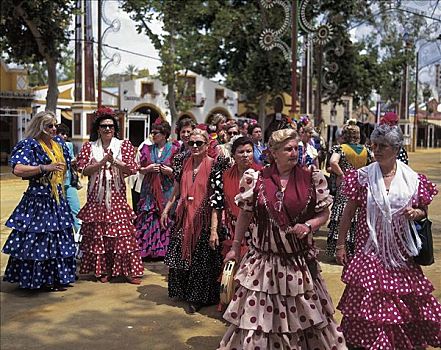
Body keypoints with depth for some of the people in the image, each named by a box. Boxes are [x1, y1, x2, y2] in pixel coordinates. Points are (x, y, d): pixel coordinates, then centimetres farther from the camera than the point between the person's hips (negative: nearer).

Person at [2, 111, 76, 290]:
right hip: (38, 200, -7)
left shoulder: (60, 145, 14)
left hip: (58, 200, 8)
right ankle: (39, 279, 3)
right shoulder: (30, 145, -8)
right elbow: (17, 170, -21)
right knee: (38, 239, -6)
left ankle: (57, 276, 19)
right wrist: (45, 168, -26)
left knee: (58, 239, 10)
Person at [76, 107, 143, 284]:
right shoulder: (89, 147, 8)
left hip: (117, 196, -1)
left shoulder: (124, 145, 5)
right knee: (97, 232, 3)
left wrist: (114, 161, -17)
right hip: (96, 196, 1)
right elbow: (84, 170, -4)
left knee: (122, 231, -3)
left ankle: (129, 270, 3)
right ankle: (102, 270, 13)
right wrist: (103, 162, -15)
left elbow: (132, 168, -5)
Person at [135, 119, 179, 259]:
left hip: (167, 191, -3)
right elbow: (140, 169, 13)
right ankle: (146, 250, 6)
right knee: (147, 219, -1)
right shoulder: (147, 149, 11)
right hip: (149, 190, 3)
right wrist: (148, 169, -6)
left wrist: (170, 171, -14)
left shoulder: (174, 149, 1)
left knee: (166, 220, -4)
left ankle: (164, 250, 6)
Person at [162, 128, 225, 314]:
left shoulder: (213, 165, -6)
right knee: (180, 255, 9)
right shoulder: (184, 164, 9)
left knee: (201, 257, 0)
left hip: (203, 217, -5)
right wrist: (166, 210, 12)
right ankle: (182, 291, 27)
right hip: (184, 215, 5)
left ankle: (197, 297, 12)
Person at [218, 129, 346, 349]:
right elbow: (245, 215, 6)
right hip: (264, 258, 0)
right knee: (258, 313, 7)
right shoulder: (256, 179, -5)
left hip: (300, 259, 1)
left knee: (303, 313, 13)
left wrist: (308, 225, -14)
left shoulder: (312, 179, -4)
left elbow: (324, 213, 5)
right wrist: (235, 247, 10)